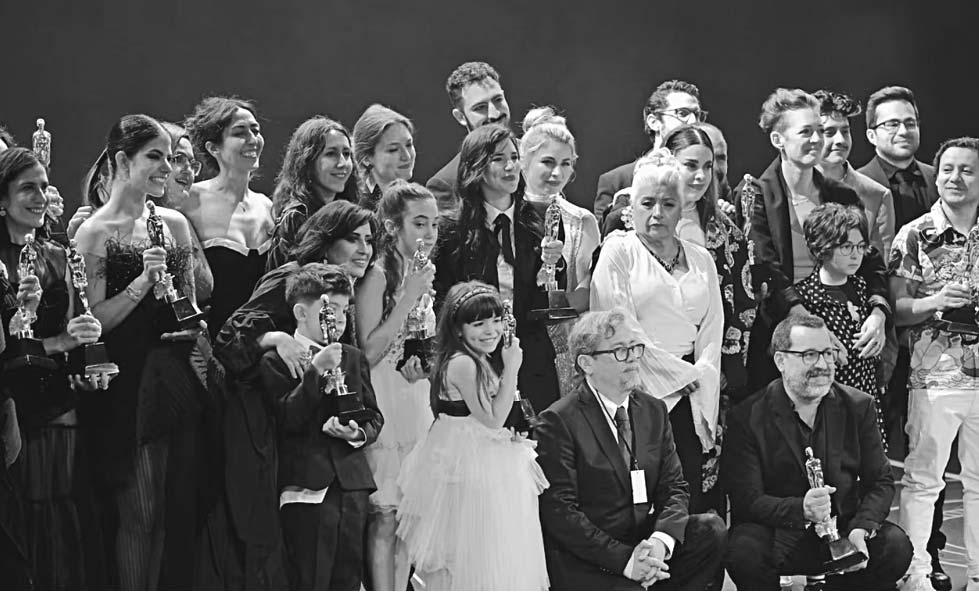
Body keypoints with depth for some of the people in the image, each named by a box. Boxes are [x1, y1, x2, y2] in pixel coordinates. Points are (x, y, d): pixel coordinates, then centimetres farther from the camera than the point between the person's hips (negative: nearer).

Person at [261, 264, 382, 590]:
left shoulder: (353, 358, 16)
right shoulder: (276, 361, -2)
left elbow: (374, 416, 17)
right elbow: (286, 419, -13)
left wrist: (358, 435, -6)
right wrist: (315, 370, -19)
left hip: (352, 486, 5)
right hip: (307, 489, -5)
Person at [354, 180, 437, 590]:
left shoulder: (421, 276, 13)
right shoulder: (378, 275, -12)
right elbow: (368, 352, -18)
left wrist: (425, 363, 3)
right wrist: (408, 299, -19)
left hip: (417, 401, 8)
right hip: (383, 404, -8)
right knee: (386, 515, -6)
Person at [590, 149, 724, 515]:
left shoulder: (701, 260, 20)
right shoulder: (618, 252, 5)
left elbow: (712, 332, 14)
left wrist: (700, 379, -4)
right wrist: (681, 374, -5)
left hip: (694, 398, 4)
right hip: (642, 395, -4)